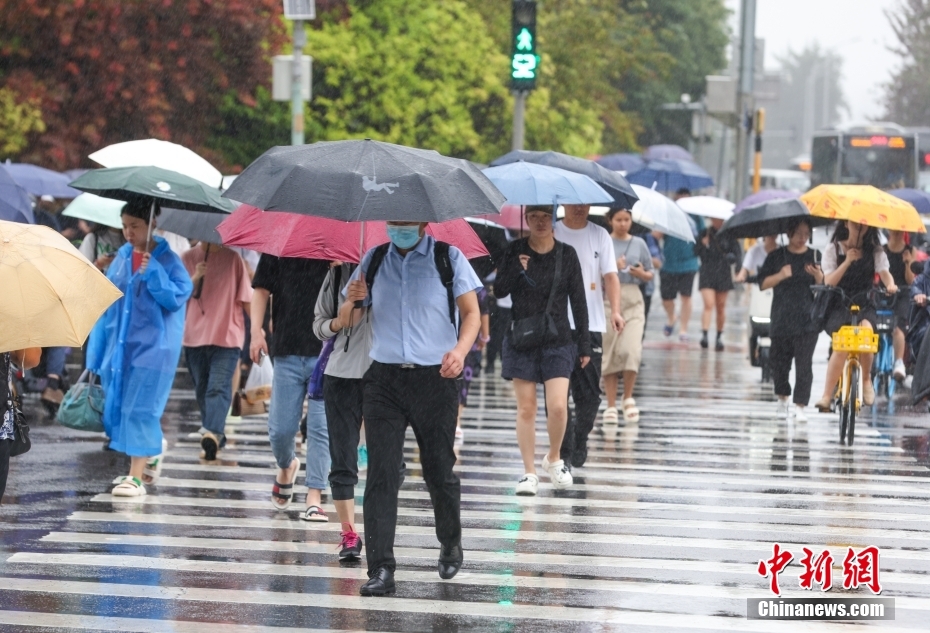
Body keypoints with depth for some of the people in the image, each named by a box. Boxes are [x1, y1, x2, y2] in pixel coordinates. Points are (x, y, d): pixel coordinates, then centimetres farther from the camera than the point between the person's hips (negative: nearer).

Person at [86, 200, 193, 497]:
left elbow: (177, 297, -14)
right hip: (120, 344, 6)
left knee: (140, 408, -9)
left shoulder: (167, 260, -6)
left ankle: (137, 476, -7)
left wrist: (152, 271, -22)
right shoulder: (122, 256, 8)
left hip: (152, 346, -6)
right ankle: (152, 451, 33)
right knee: (117, 406, 9)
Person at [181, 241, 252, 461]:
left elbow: (246, 297, 4)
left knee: (218, 388, -16)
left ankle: (212, 433, -30)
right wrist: (196, 277, -13)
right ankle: (215, 437, 20)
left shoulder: (232, 259, 0)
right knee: (202, 389, 10)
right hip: (195, 336, 3)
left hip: (227, 336, -3)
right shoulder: (188, 259, 6)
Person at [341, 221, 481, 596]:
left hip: (434, 379, -2)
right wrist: (353, 301, -9)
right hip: (384, 379, 2)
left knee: (438, 470, 7)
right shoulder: (374, 260, 11)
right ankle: (381, 569, -9)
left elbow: (471, 313, 1)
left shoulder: (448, 257, 2)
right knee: (381, 473, -7)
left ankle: (451, 544, 34)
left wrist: (460, 349, -18)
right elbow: (349, 322, 15)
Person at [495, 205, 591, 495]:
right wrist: (516, 270, -19)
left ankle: (554, 459, 16)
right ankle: (529, 472, 10)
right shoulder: (515, 251, 2)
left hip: (558, 340, 0)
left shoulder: (566, 254, 1)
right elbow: (499, 291, -1)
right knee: (526, 409, 1)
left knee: (558, 407, -10)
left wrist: (584, 345, 3)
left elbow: (578, 301, 4)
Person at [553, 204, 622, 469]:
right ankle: (564, 450, 1)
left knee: (590, 392, 2)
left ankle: (580, 441, 22)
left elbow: (610, 275, 1)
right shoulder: (552, 233, 3)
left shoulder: (600, 236, 7)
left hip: (591, 324, 1)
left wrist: (615, 310, -13)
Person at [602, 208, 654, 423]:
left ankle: (628, 397, 8)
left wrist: (642, 274, -6)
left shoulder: (639, 243, 10)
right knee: (609, 353, -2)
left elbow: (650, 274, 15)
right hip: (608, 301, -1)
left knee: (631, 349, -12)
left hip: (633, 302, 1)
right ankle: (611, 405, 6)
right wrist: (612, 267, -18)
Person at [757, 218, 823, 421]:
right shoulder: (777, 256, 6)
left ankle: (800, 406, -8)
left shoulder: (815, 256, 6)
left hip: (808, 320, -1)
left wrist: (818, 276, -17)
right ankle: (782, 397, 31)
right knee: (779, 360, 8)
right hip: (782, 318, 1)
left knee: (804, 364, -9)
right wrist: (780, 276, -15)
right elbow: (763, 283, 2)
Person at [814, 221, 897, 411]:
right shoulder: (833, 249, 3)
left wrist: (890, 285, -30)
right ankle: (826, 397, -22)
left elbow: (884, 273, -7)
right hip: (838, 306, -1)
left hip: (864, 305, 1)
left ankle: (866, 379, -10)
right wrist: (848, 261, -19)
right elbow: (829, 282, -7)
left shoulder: (875, 251, 8)